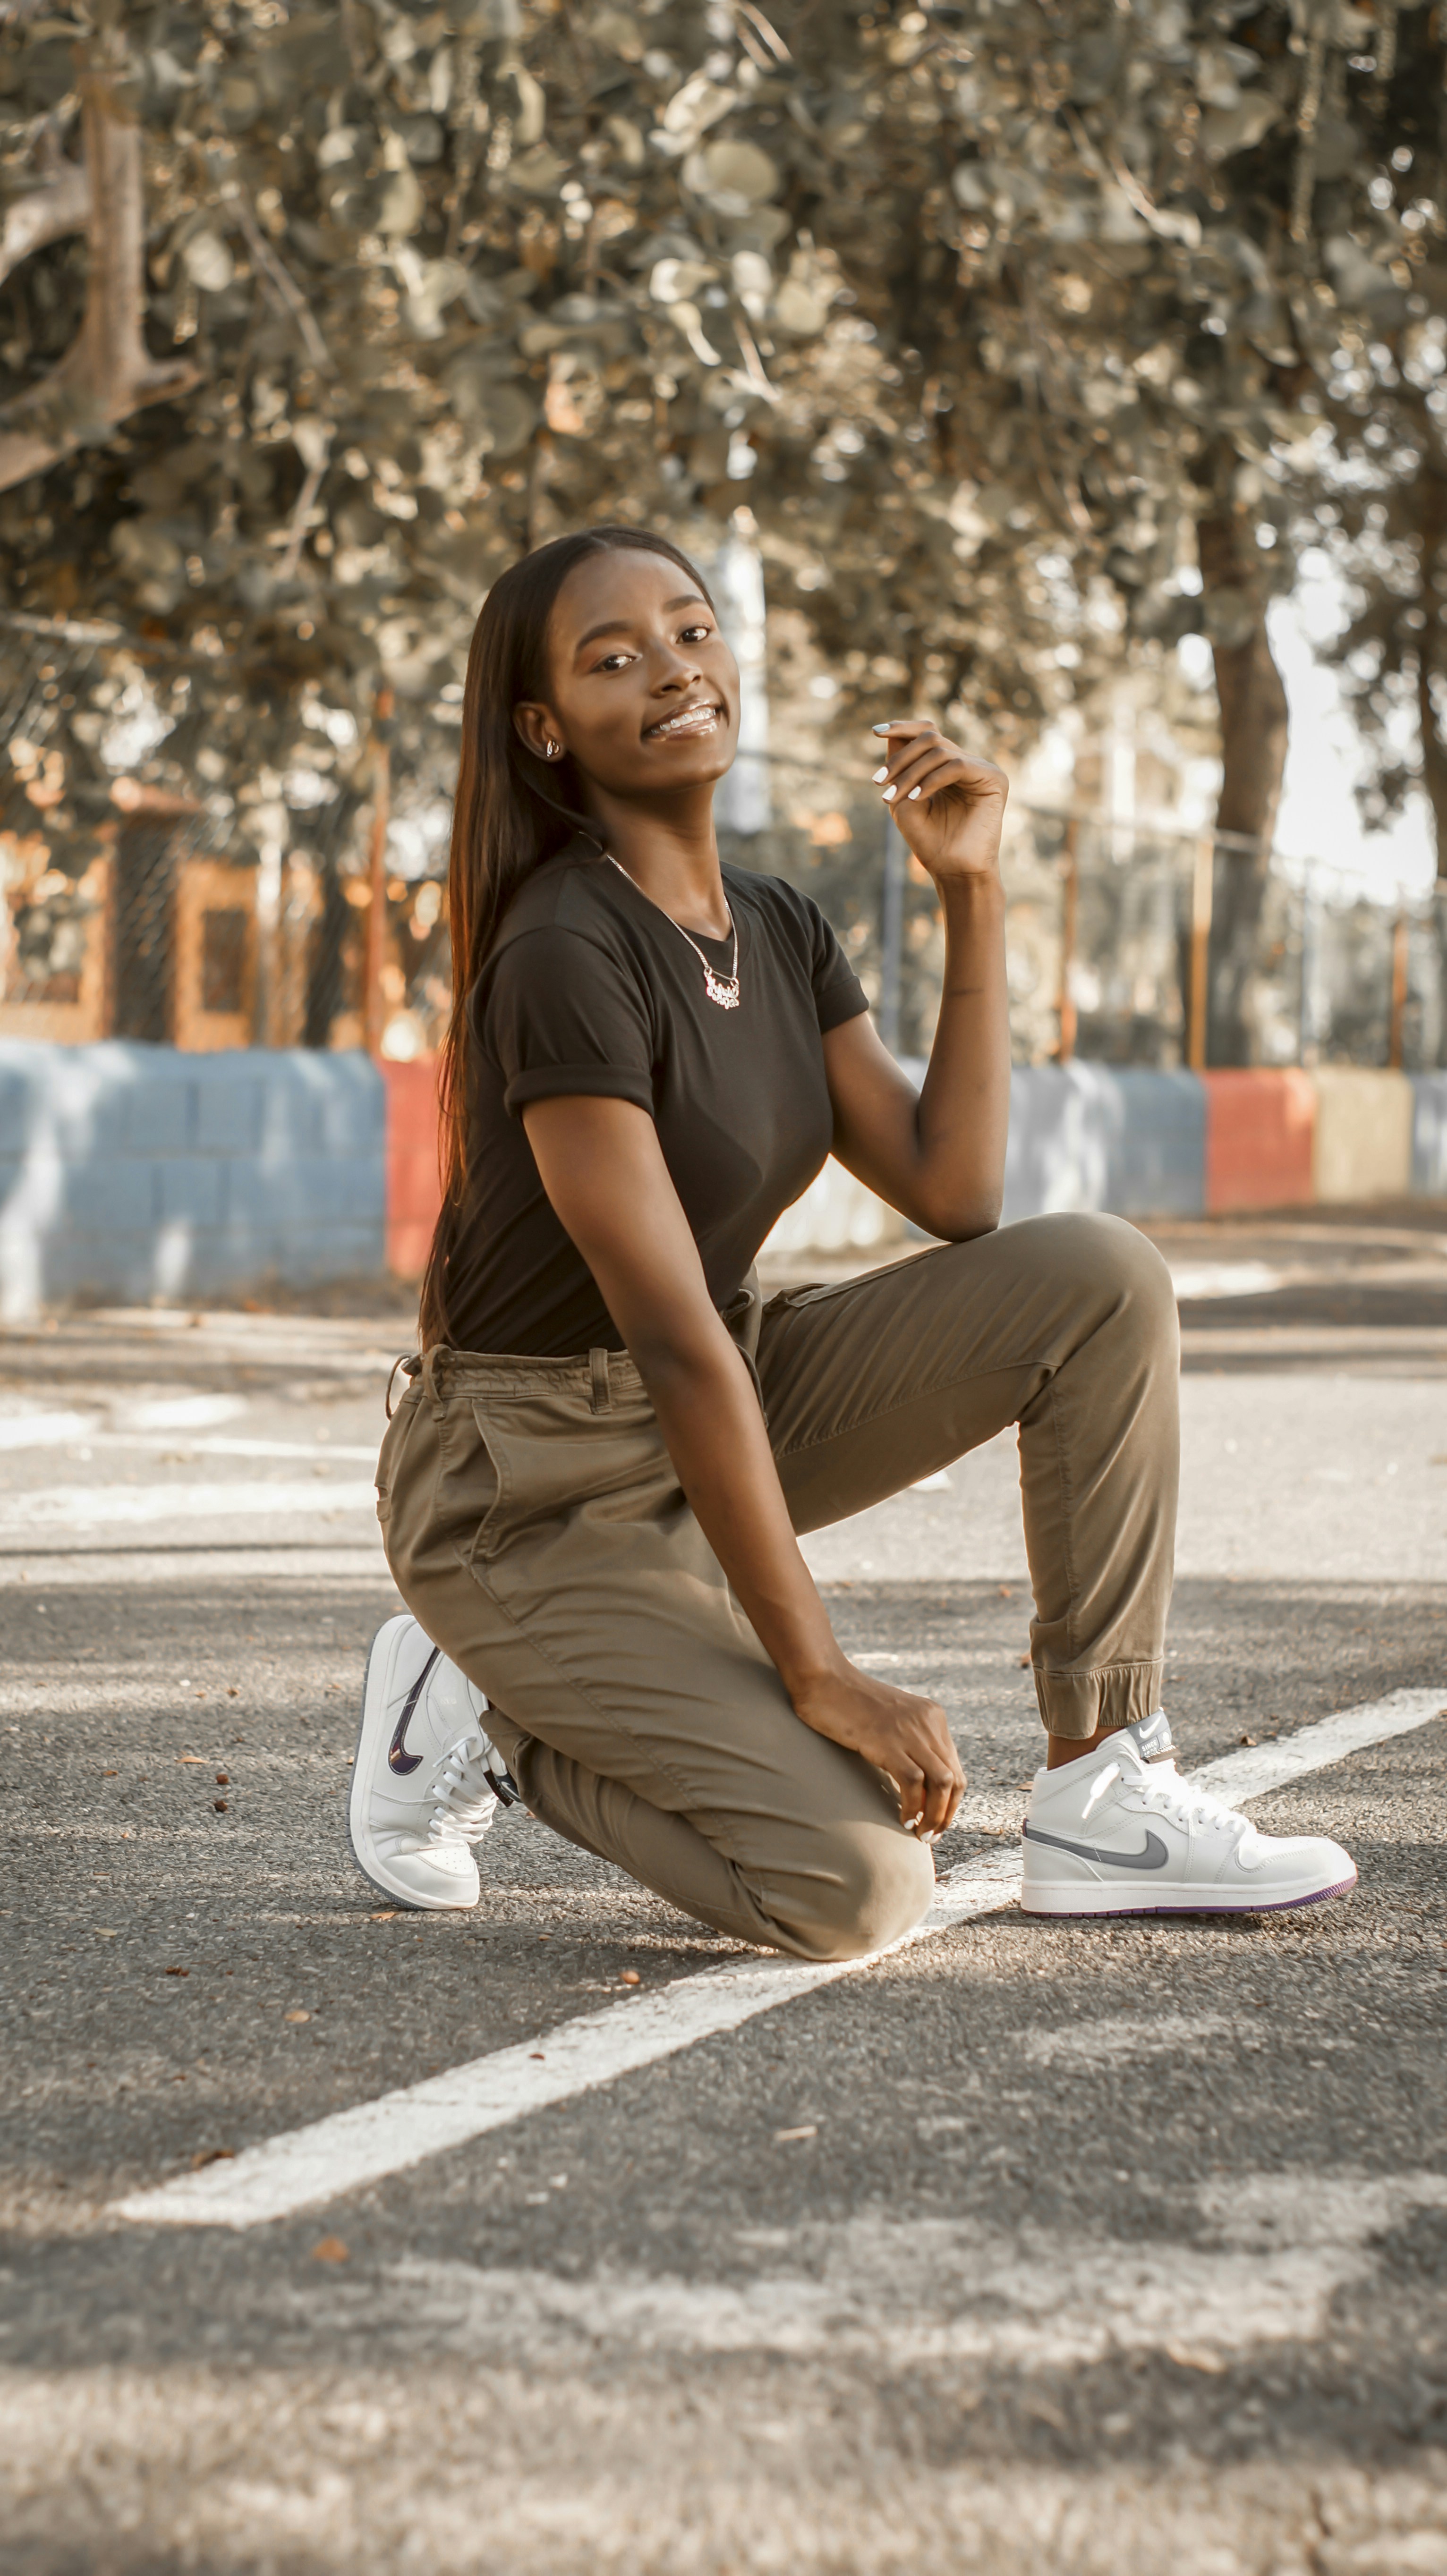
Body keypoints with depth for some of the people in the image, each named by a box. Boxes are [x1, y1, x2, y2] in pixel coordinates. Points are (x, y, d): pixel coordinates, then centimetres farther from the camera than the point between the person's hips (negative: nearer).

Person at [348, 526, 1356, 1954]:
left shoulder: (781, 932, 6)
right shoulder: (564, 955, -22)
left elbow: (952, 1196, -1)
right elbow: (675, 1339, -25)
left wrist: (972, 894, -5)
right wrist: (818, 1677, -26)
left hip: (716, 1429, 8)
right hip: (538, 1492, -8)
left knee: (1101, 1277, -10)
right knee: (854, 1886, -23)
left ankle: (1105, 1797, -6)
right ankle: (484, 1710, 3)